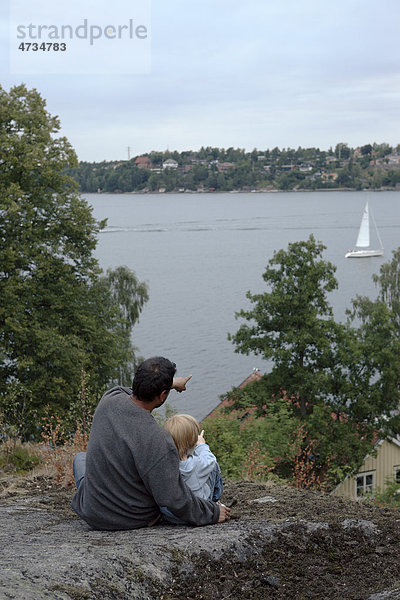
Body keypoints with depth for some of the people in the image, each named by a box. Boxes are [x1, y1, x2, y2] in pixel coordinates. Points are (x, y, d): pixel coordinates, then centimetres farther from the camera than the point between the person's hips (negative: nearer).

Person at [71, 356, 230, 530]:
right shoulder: (158, 441, -32)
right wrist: (214, 513, -9)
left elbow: (135, 392, 10)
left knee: (81, 458, 35)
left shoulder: (110, 399, -16)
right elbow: (175, 499, -25)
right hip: (139, 520, -3)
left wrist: (172, 383, 25)